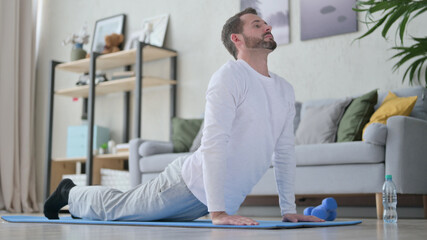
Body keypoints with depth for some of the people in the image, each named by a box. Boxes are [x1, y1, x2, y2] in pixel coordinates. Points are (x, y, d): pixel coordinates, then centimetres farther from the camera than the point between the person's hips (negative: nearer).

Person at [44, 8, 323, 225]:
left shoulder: (285, 90, 5)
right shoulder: (230, 77, -20)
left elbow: (285, 152, 9)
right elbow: (214, 143, -29)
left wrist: (289, 210, 4)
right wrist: (217, 213, -35)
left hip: (225, 198, 7)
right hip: (192, 184, -7)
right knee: (114, 208, 8)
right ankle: (70, 192, 38)